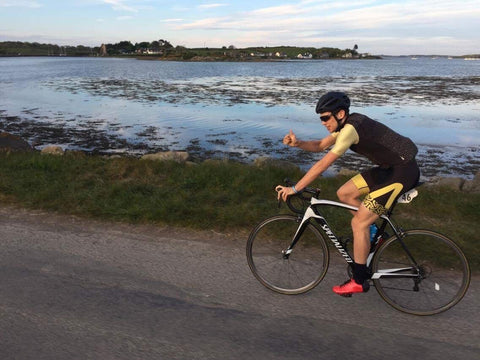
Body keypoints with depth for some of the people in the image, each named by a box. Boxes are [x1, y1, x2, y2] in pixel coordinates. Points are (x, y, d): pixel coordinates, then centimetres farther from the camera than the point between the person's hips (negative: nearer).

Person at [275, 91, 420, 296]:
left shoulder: (351, 129, -23)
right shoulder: (347, 124, 6)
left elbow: (323, 164, -26)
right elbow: (320, 145, 12)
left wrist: (294, 189, -22)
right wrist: (297, 143, -7)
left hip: (403, 171, -10)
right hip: (389, 167, 10)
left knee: (358, 222, -9)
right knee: (344, 193, 8)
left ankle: (360, 281, 5)